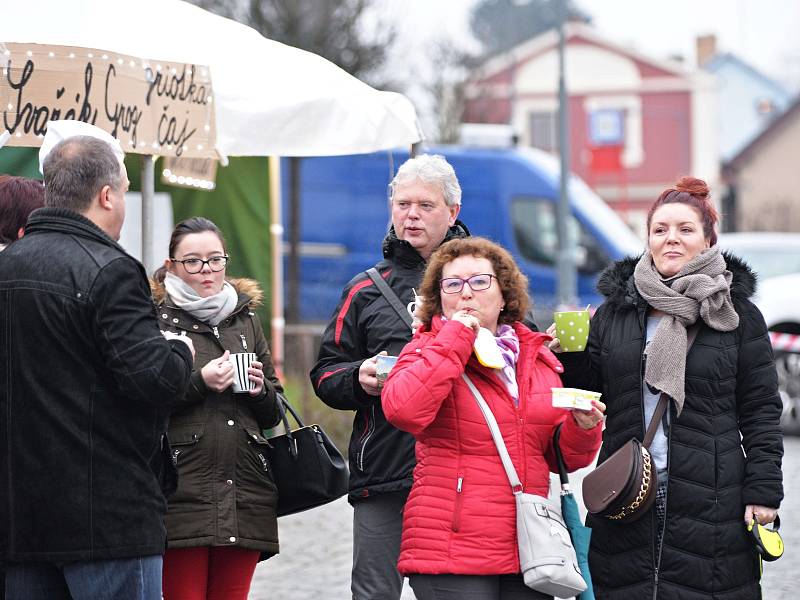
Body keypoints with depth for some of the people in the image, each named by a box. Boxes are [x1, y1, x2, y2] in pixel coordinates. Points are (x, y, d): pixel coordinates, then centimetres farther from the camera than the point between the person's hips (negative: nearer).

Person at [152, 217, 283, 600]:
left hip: (244, 495, 5)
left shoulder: (245, 319, 19)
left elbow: (273, 414, 23)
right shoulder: (156, 317, 3)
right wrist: (199, 382, -14)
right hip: (180, 494, -5)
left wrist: (260, 390, 1)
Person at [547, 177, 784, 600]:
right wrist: (570, 356, -6)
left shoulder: (737, 315, 4)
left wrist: (763, 489, -3)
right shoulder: (617, 309, 10)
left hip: (712, 498, -2)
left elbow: (760, 410, 4)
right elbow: (590, 388, 14)